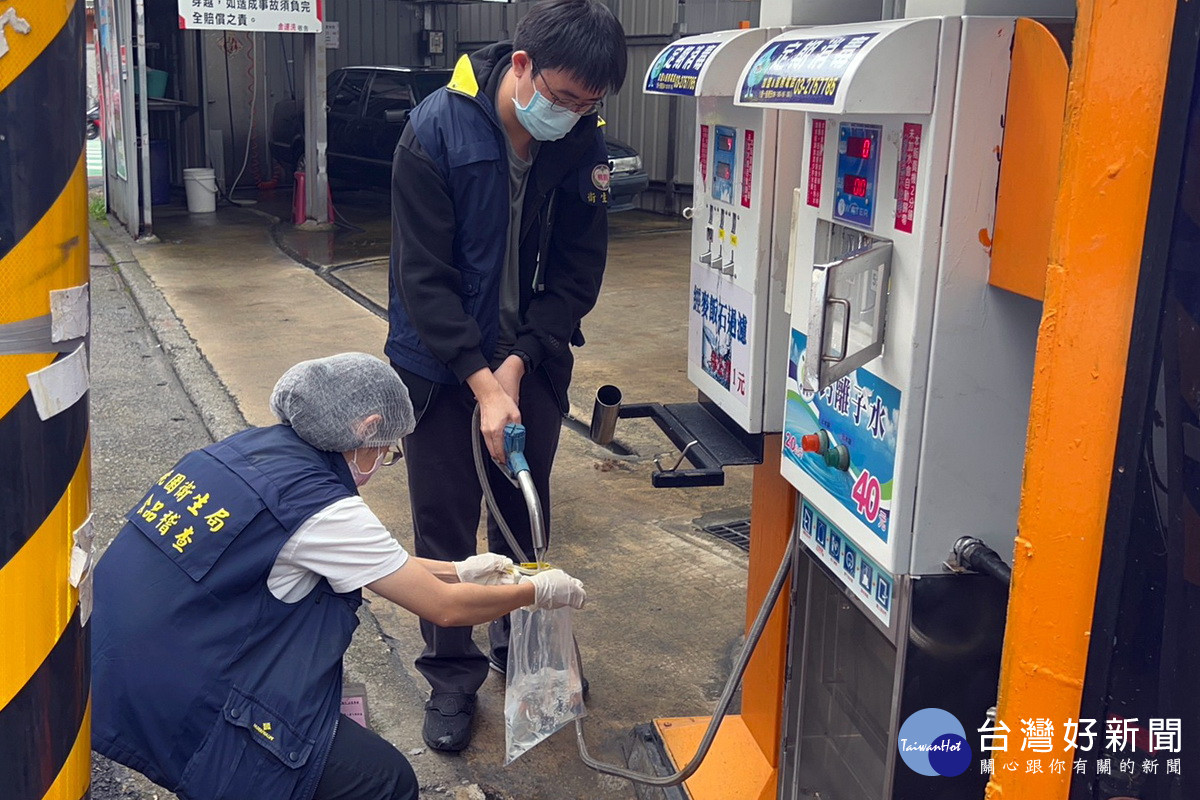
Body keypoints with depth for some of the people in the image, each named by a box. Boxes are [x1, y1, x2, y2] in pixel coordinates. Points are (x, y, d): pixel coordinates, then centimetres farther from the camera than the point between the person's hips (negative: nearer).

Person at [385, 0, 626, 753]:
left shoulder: (584, 144, -12)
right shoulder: (437, 131, -20)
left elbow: (578, 272, -7)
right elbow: (424, 275, -21)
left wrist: (518, 363, -18)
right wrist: (481, 380, -26)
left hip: (532, 359, 3)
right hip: (441, 364, -3)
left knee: (526, 516, 17)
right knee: (445, 528, 6)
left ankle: (523, 648, 38)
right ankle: (453, 676, 25)